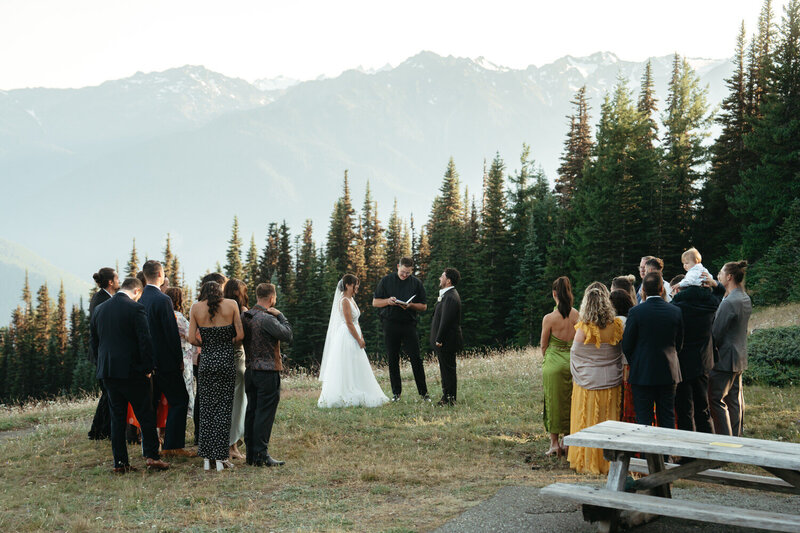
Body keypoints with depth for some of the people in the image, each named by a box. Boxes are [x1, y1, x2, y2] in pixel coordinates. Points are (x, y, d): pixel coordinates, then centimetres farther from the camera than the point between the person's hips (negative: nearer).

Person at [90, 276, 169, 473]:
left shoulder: (99, 310, 9)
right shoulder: (136, 309, -10)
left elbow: (94, 342, 14)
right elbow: (145, 340, -13)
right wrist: (148, 368, -4)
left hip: (107, 371, 5)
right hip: (132, 371, -5)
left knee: (117, 417, 9)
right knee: (145, 414, 3)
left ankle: (120, 462, 9)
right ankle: (151, 456, 0)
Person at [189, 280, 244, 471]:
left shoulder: (196, 308, 2)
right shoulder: (231, 305, 0)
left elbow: (192, 339, -2)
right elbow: (240, 335, -3)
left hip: (206, 361, 1)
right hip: (226, 360, -1)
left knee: (206, 408, 10)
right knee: (223, 408, 3)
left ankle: (206, 457, 11)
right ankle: (220, 457, 2)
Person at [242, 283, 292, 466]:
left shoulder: (245, 316, 8)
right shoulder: (267, 319, -17)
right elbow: (287, 335, -13)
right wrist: (280, 315, -3)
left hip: (250, 370, 8)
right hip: (267, 372, -8)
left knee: (252, 411, 12)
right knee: (265, 413, -4)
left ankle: (251, 454, 18)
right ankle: (261, 455, -3)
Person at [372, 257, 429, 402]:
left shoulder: (416, 282, 7)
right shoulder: (386, 280, 6)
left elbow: (424, 306, 7)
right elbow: (375, 302, 7)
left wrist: (410, 305, -13)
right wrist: (388, 301, -13)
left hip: (409, 324, 0)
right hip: (390, 324, 1)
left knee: (416, 359, -5)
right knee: (392, 360, 4)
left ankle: (423, 392, 1)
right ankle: (396, 392, 12)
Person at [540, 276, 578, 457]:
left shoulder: (549, 318, -14)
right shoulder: (577, 316, -4)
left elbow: (543, 346, -2)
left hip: (554, 362, -4)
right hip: (574, 362, 4)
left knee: (553, 402, 7)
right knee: (570, 402, 14)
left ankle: (554, 443, 12)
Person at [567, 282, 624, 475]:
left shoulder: (583, 328, -17)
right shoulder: (617, 325, -8)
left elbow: (575, 353, -6)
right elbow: (622, 350, 6)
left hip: (587, 383, -3)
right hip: (611, 382, 3)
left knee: (587, 422, 9)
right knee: (608, 422, 13)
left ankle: (587, 462, 17)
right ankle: (608, 462, 22)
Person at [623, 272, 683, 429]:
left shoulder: (635, 312, -12)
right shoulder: (676, 312, -1)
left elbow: (627, 345, -7)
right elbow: (679, 344, 8)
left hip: (642, 374, -3)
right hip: (668, 373, 3)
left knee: (643, 418, 2)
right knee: (668, 418, 12)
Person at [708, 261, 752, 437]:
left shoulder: (728, 303, -21)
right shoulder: (746, 299, 8)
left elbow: (716, 334, -19)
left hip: (724, 359, -10)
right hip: (740, 358, 10)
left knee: (717, 399, -4)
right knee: (735, 400, 15)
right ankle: (736, 438, 21)